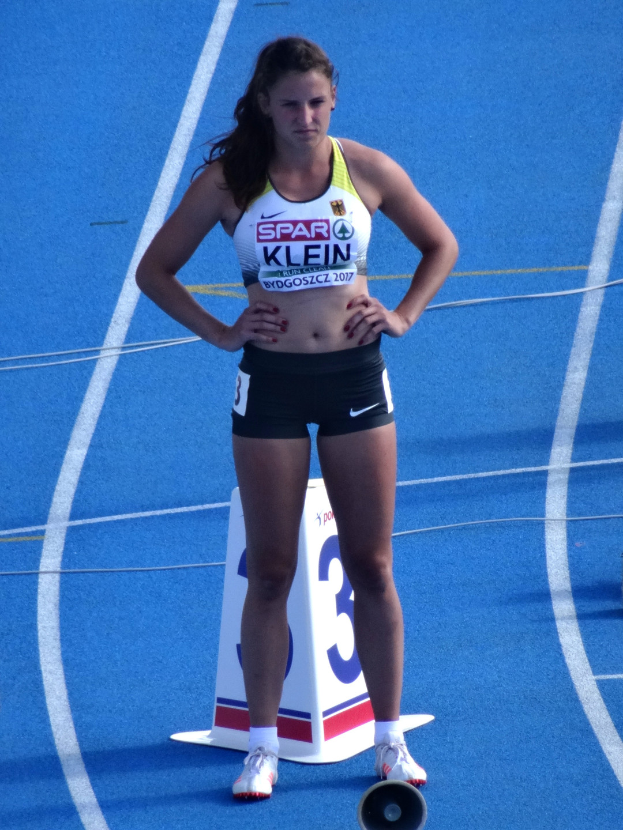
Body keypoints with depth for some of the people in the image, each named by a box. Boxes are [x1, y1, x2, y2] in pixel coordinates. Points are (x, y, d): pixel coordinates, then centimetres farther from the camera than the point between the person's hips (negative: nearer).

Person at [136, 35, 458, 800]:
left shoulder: (366, 169, -1)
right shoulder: (228, 181, -4)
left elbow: (440, 244, 14)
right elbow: (154, 269, 4)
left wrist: (403, 315, 0)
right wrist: (219, 333, -5)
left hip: (355, 375, 1)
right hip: (270, 384, -1)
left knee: (371, 567, 4)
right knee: (271, 572, 2)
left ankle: (390, 740, 13)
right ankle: (263, 747, 9)